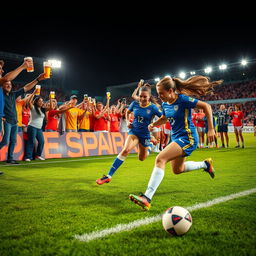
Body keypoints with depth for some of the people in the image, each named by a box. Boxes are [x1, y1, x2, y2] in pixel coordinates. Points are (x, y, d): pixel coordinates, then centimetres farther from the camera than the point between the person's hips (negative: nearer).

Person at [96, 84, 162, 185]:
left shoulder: (152, 107, -14)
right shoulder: (134, 104, -5)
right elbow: (127, 112, 15)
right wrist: (127, 122, 1)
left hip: (145, 135, 0)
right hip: (134, 131, 0)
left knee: (142, 158, 17)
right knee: (125, 150, -27)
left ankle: (150, 144, 52)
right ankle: (109, 176, -25)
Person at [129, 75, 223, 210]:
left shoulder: (182, 99, -18)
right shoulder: (165, 104, 4)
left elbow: (206, 106, -14)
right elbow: (164, 118, 23)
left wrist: (210, 129, -16)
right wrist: (153, 124, 2)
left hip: (187, 138, -9)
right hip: (176, 137, 9)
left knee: (160, 159, -26)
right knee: (177, 170, 23)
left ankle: (147, 198, -29)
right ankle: (205, 164, 43)